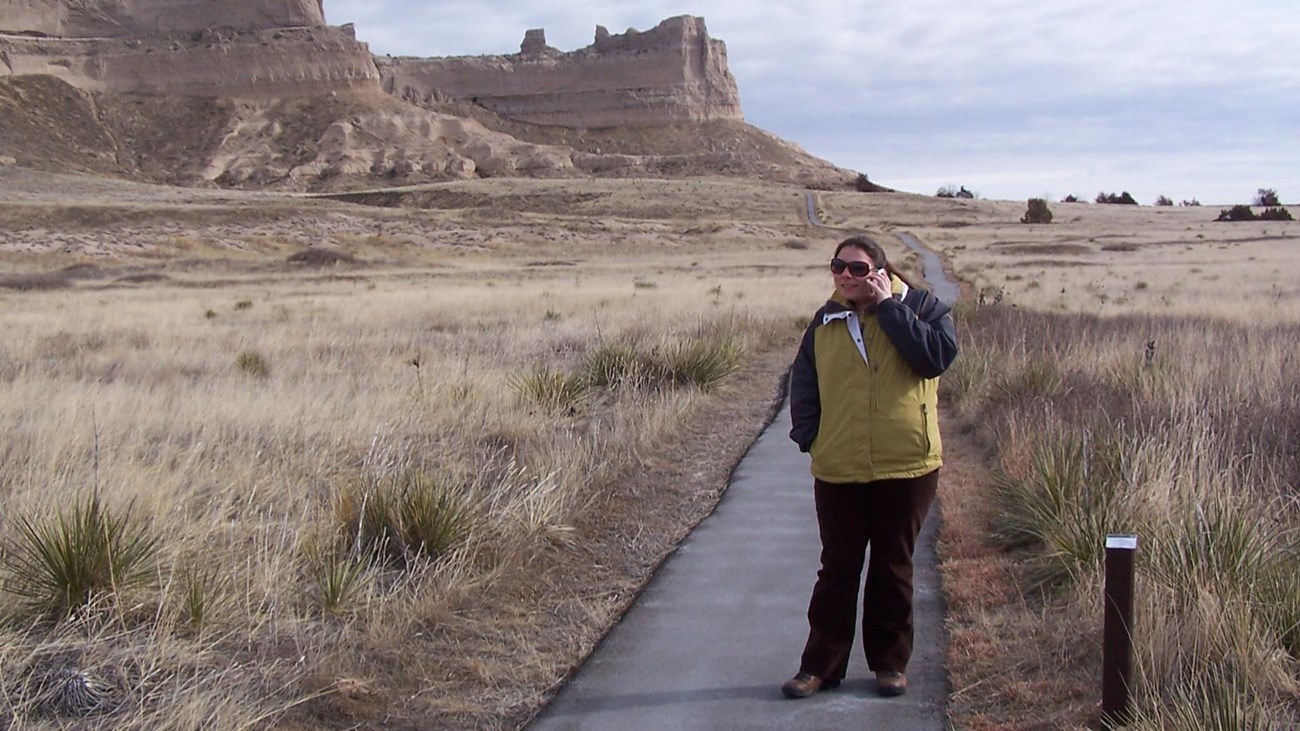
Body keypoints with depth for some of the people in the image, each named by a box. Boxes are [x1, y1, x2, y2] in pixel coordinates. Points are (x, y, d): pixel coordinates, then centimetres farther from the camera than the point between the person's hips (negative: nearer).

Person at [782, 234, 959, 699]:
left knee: (893, 567, 9)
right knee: (837, 568, 7)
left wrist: (888, 306, -16)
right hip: (837, 469, 2)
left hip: (906, 467, -2)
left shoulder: (922, 307, -1)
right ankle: (820, 665, 14)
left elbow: (937, 356, -19)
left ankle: (890, 662, 22)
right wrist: (808, 436, -2)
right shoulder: (825, 321, 8)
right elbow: (803, 382, 12)